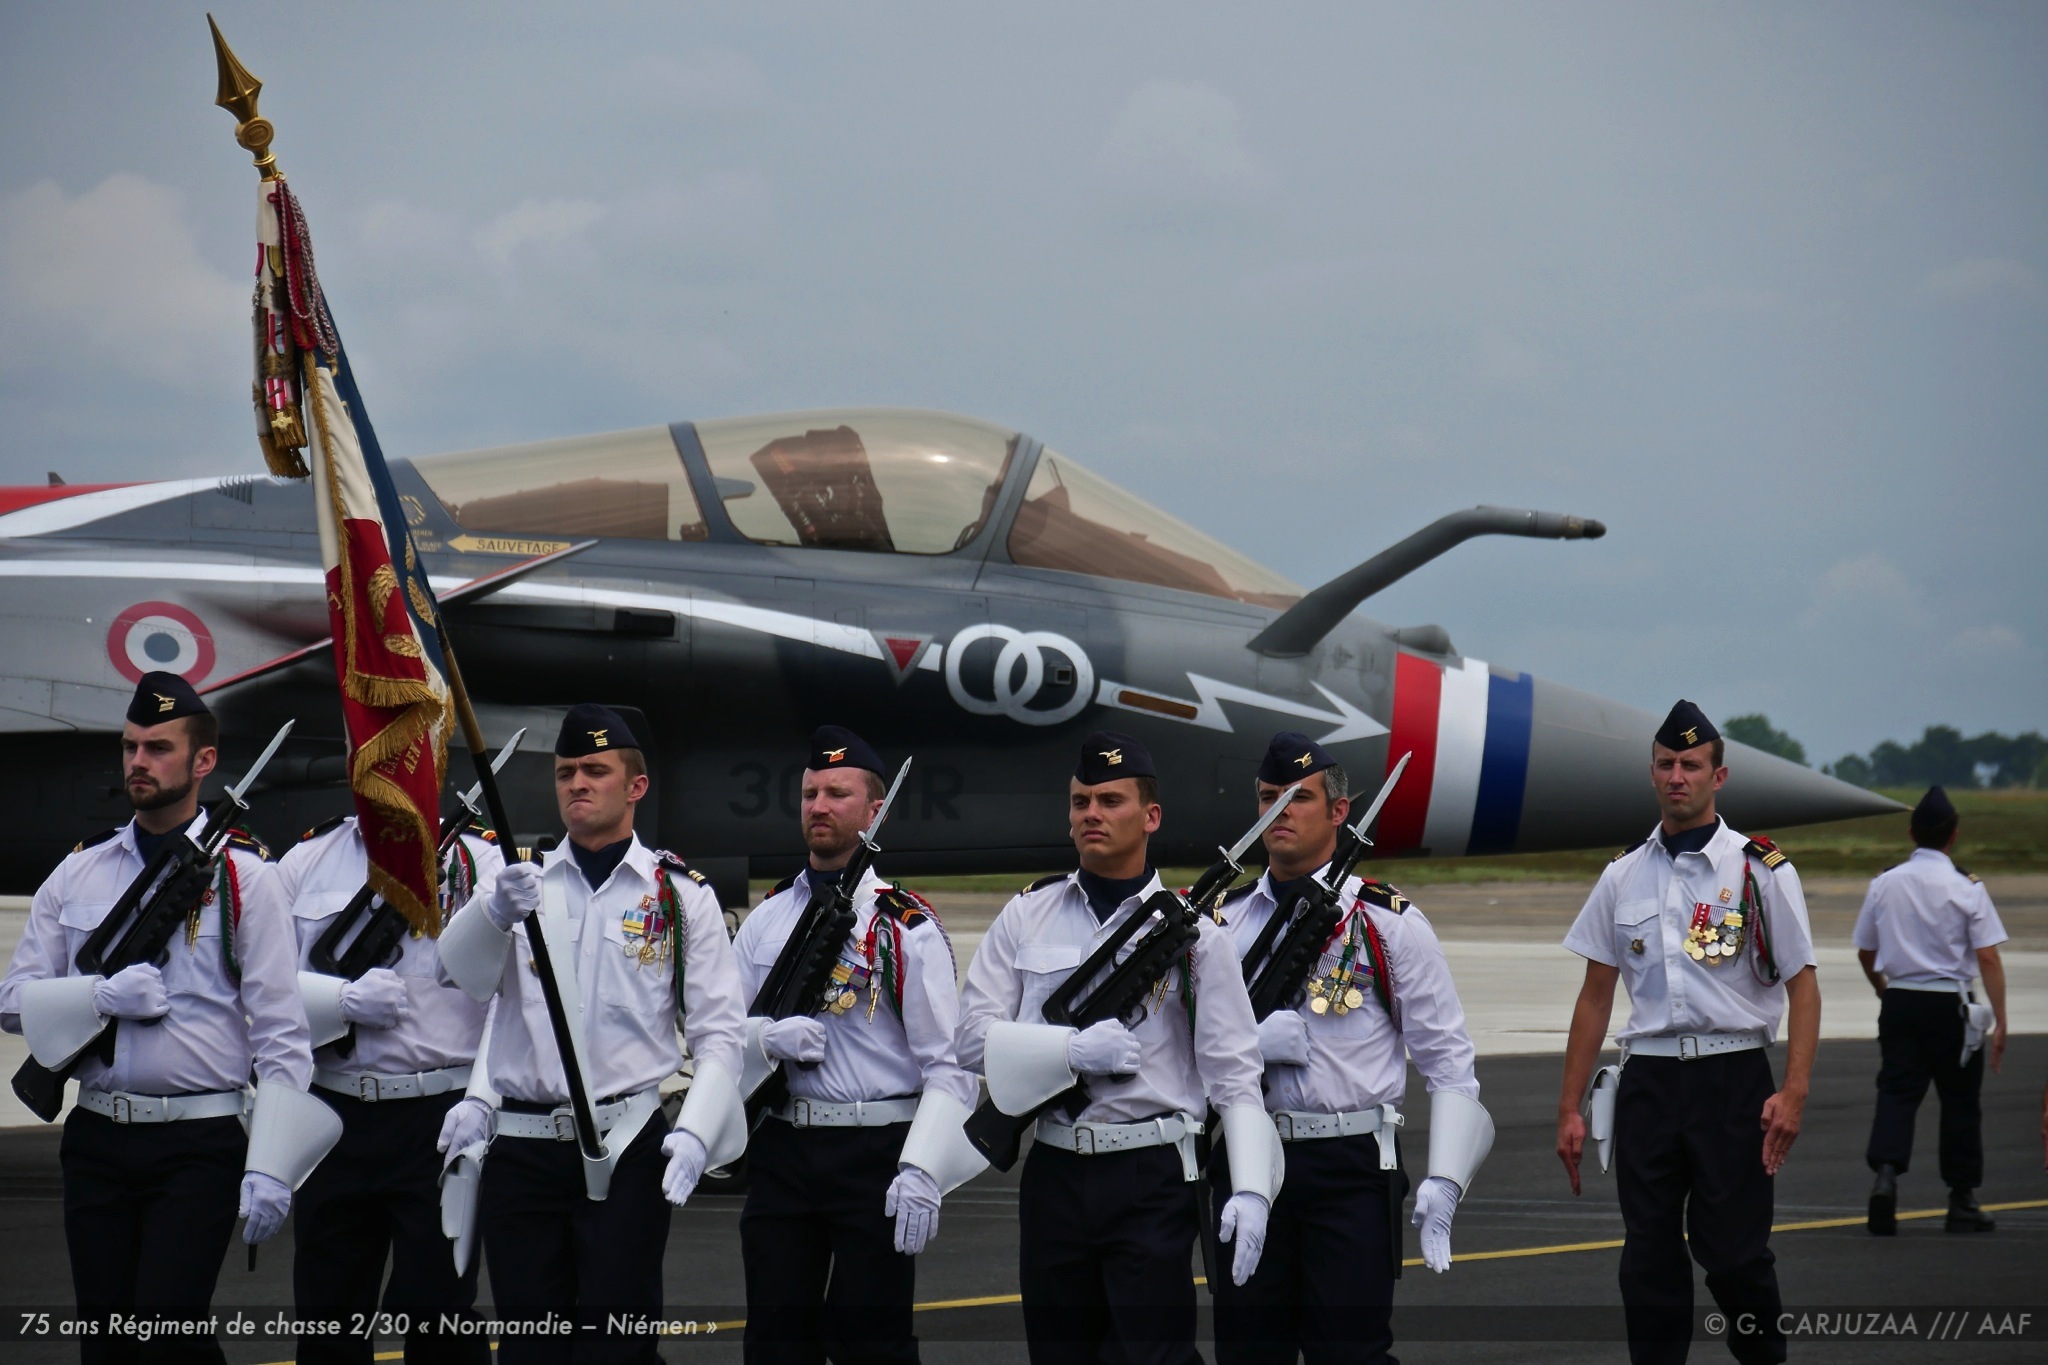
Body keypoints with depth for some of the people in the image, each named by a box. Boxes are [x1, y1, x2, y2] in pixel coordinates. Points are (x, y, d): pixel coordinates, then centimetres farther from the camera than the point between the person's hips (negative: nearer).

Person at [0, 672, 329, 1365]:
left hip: (198, 1148, -4)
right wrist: (102, 997, -11)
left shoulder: (242, 876, -3)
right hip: (96, 1140, 5)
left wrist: (270, 1167, -15)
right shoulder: (79, 873, 10)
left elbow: (281, 1036, -7)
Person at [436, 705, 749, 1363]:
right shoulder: (519, 881, 12)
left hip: (626, 1150, -2)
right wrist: (496, 910, -29)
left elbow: (719, 1031, 2)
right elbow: (465, 973, -7)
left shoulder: (682, 895, 6)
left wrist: (695, 1131, -14)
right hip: (521, 1152, 2)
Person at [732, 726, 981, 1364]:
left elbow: (949, 1067, -9)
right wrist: (771, 1038, -10)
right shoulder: (767, 918, 11)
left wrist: (921, 1173, -20)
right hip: (780, 1153, 5)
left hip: (876, 1155, -5)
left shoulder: (907, 927, -4)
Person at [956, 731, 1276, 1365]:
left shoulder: (1192, 928, -1)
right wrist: (1072, 1050, -15)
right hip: (1053, 1175, 3)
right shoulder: (1027, 915, 7)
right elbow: (974, 1035, 1)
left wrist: (1250, 1189, -16)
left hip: (1152, 1177, -3)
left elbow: (1234, 1072, -4)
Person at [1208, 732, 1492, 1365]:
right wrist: (1246, 1042, -10)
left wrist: (1443, 1181, -10)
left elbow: (1449, 1062, 0)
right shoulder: (1221, 921, 10)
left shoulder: (1390, 925, 0)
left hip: (1353, 1169, -3)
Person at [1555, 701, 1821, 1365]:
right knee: (1648, 1259, 4)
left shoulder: (1761, 871, 0)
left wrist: (1793, 1092, -15)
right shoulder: (1623, 875, 11)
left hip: (1734, 1079, -3)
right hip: (1648, 1079, 4)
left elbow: (1802, 985, -3)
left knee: (1734, 1252, -5)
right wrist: (1569, 1109, 11)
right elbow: (1595, 995, 14)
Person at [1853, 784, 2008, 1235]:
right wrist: (2000, 1021, -9)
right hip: (1949, 1005, -2)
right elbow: (1988, 959, -11)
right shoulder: (1966, 888, -7)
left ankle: (1886, 1173, -24)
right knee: (1959, 1101, 9)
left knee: (1896, 1092, 1)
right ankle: (1961, 1202, 14)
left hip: (1899, 1003, 2)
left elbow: (1865, 952, 13)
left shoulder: (1884, 884, 3)